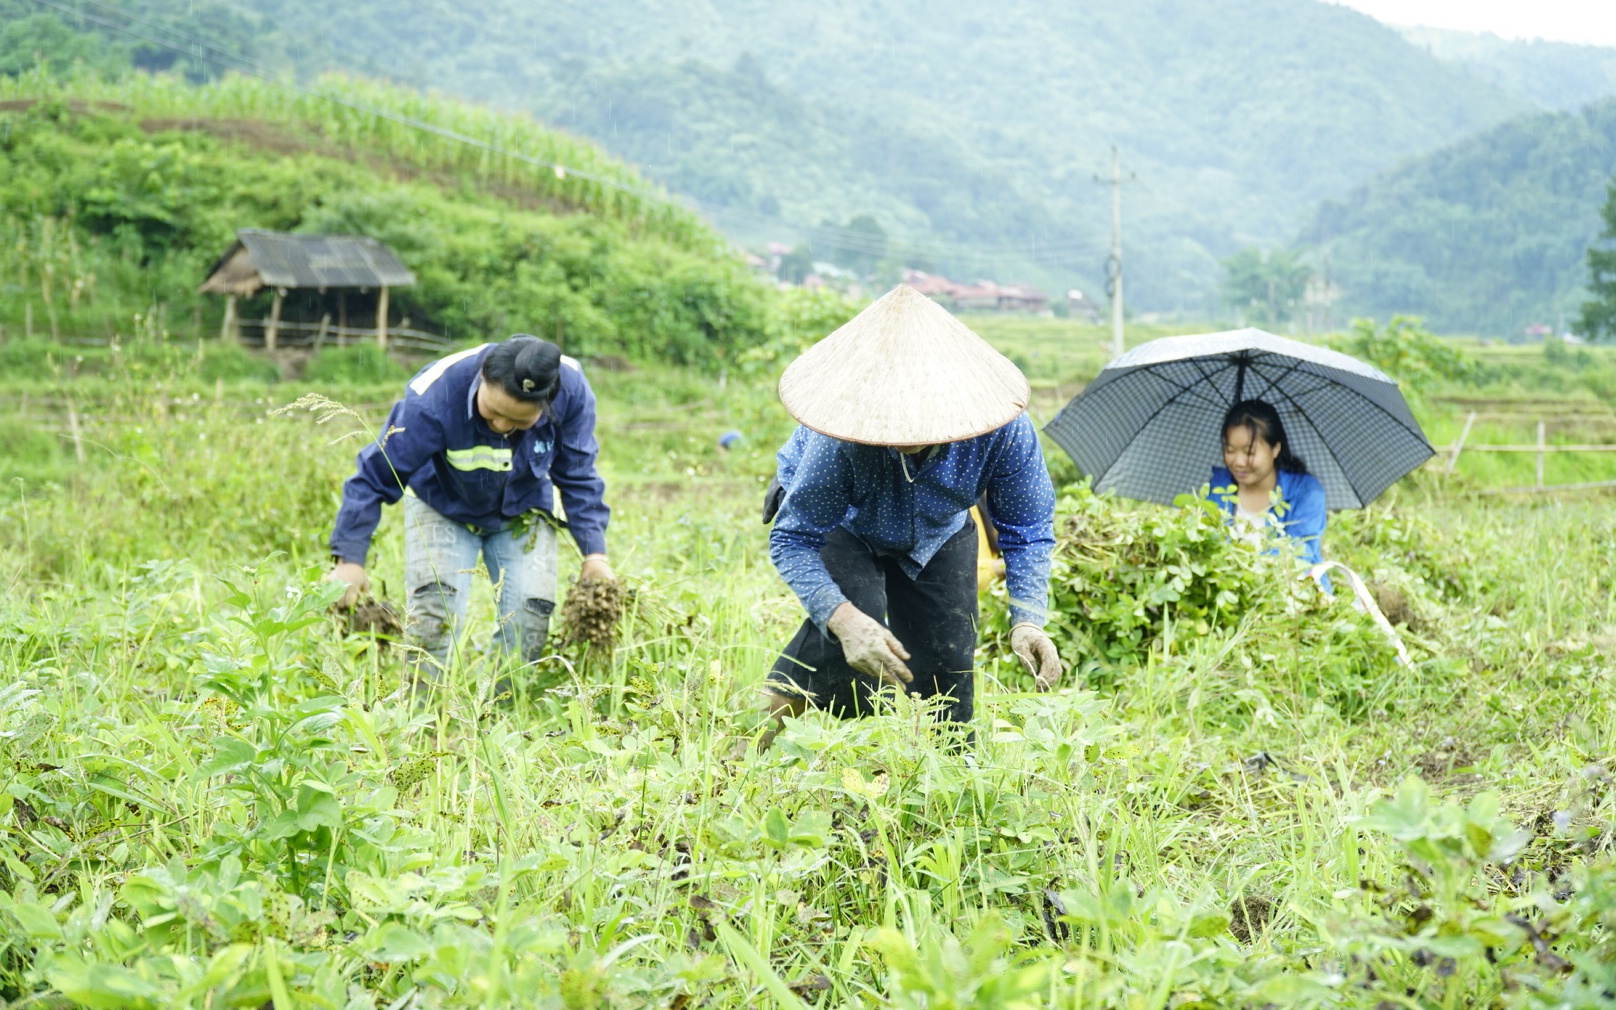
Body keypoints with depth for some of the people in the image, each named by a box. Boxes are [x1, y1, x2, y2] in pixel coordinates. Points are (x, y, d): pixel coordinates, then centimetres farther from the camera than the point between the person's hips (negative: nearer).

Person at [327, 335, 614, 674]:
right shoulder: (434, 395, -37)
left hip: (521, 514, 2)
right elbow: (375, 476, -27)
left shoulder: (572, 391, -29)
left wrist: (594, 554, -16)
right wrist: (350, 560, -28)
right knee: (433, 611, -21)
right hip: (442, 506, -2)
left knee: (530, 619, -12)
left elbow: (578, 478, -11)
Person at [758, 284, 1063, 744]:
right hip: (841, 525, -3)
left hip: (939, 533, 3)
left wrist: (1027, 620, -35)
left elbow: (1026, 531, -21)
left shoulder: (1004, 431, -37)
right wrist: (843, 618, -52)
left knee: (947, 672, -3)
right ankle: (777, 711, -5)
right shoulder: (840, 439, -44)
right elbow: (793, 539, -35)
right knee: (852, 619, -31)